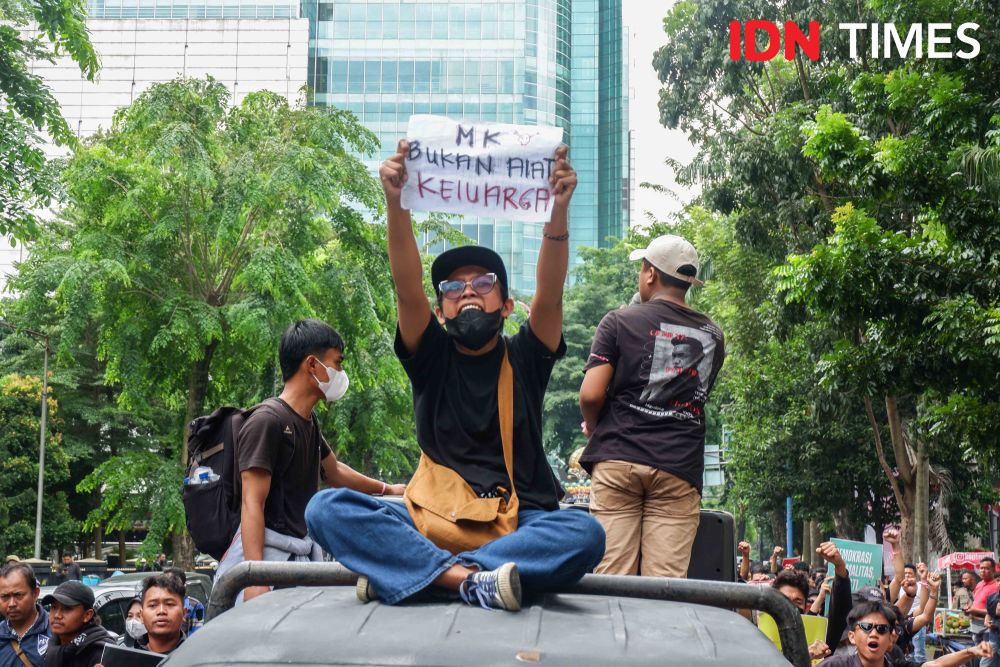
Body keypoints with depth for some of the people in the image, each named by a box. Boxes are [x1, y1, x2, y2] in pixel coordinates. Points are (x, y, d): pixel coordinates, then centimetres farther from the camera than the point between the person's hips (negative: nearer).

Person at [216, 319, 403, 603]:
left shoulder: (309, 421, 16)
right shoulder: (267, 421, -12)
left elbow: (333, 471, 35)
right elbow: (252, 505, -17)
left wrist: (386, 489, 47)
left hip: (303, 553, 8)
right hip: (268, 552, -8)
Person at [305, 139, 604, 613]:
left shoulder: (524, 359, 12)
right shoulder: (431, 358, 13)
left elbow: (550, 292, -6)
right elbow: (406, 288, -4)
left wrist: (558, 211, -23)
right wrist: (396, 205, -21)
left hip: (519, 522, 0)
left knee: (585, 533, -33)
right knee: (326, 508, -24)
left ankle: (402, 572, -36)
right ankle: (470, 578, -39)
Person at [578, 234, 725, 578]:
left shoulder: (620, 322, 2)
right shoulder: (713, 336, 15)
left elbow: (590, 395, -5)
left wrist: (594, 428, 14)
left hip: (618, 460, -2)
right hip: (680, 469, 2)